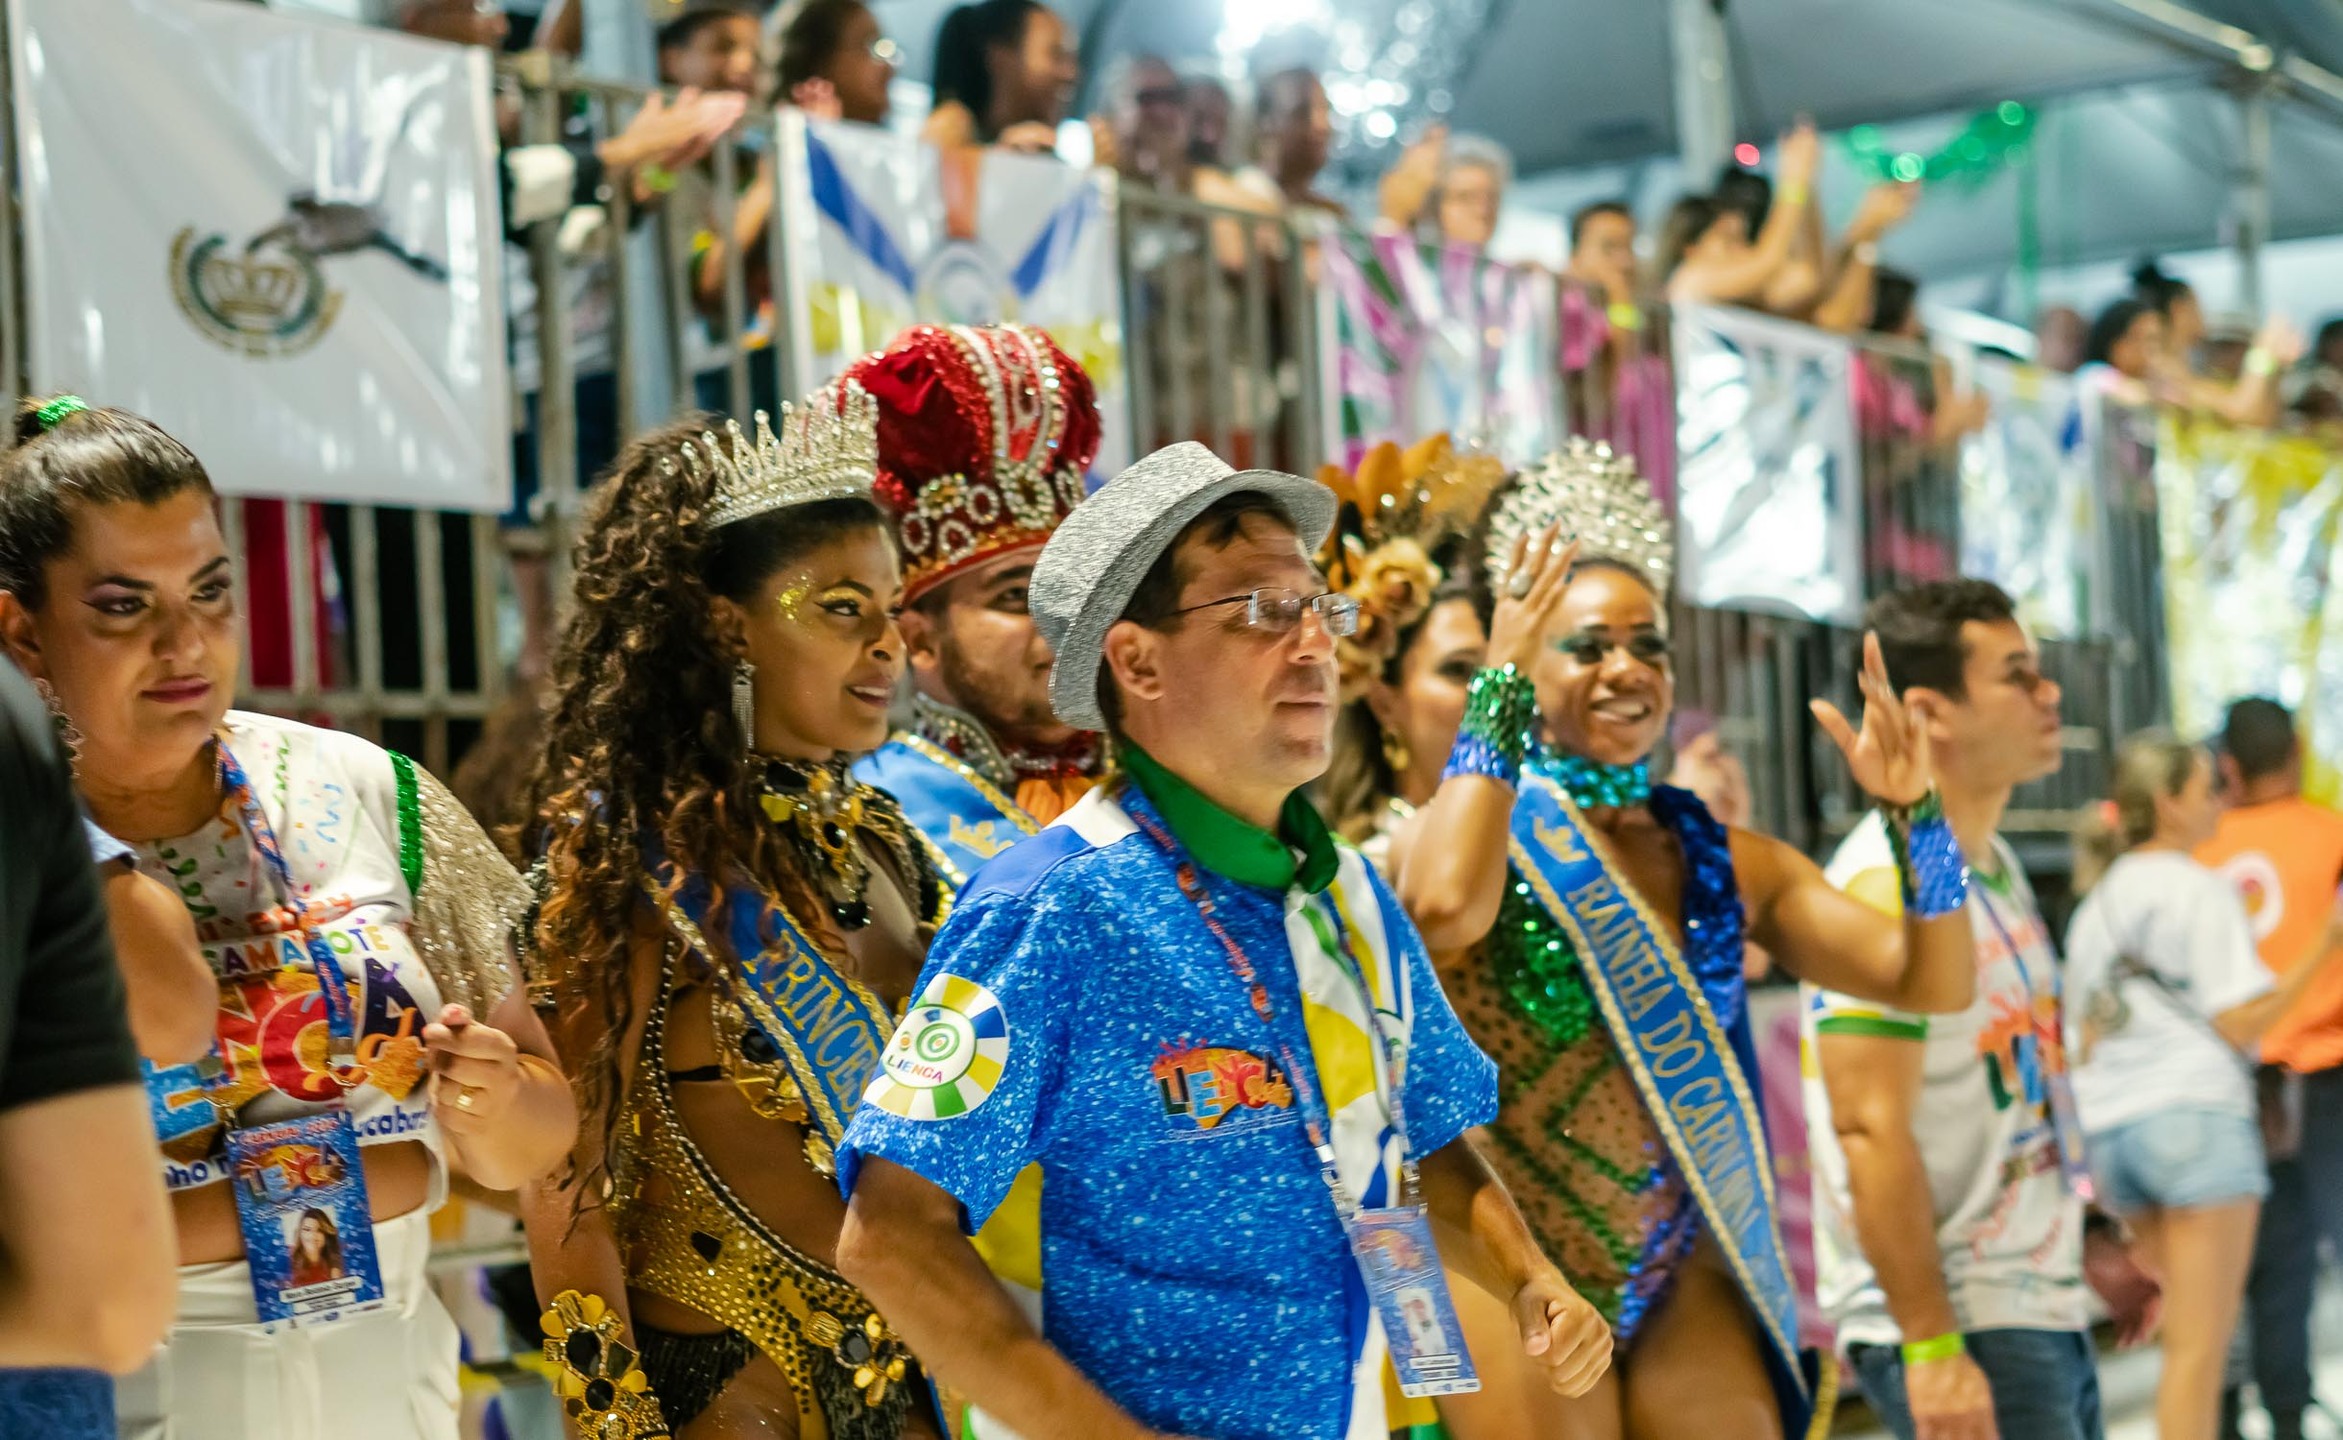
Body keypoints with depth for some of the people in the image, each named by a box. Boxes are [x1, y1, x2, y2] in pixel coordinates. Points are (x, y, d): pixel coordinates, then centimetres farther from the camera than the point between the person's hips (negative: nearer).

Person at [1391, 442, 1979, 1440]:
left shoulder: (1726, 860, 8)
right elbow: (1444, 910, -32)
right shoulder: (1476, 827, -7)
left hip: (1692, 1292, 5)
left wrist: (1913, 812, -9)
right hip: (1526, 1284, -5)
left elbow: (1932, 982, 6)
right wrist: (1500, 688, -23)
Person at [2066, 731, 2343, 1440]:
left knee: (2189, 1333, 17)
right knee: (2199, 1347, -6)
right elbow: (2240, 1022, -10)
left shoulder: (2094, 907, 17)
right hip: (2194, 1114, -7)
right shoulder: (2200, 890, -4)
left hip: (2108, 1126, 7)